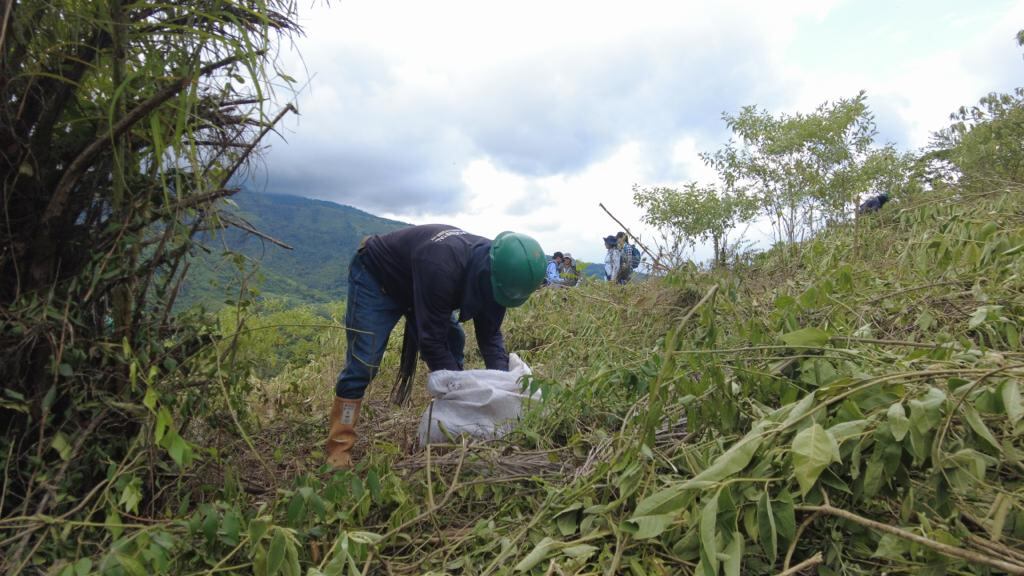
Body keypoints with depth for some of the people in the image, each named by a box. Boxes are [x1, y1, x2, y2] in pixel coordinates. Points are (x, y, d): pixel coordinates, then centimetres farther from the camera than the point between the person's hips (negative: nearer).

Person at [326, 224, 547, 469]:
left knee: (453, 353, -3)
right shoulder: (441, 266, -44)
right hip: (375, 278, -7)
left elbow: (490, 334, -11)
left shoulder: (492, 274, -20)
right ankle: (339, 450, -4)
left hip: (414, 284, 7)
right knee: (363, 362, -15)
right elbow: (432, 341, -37)